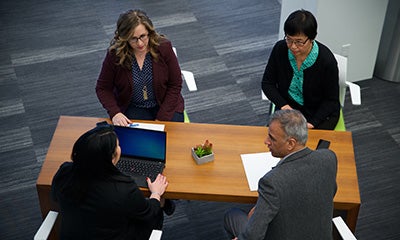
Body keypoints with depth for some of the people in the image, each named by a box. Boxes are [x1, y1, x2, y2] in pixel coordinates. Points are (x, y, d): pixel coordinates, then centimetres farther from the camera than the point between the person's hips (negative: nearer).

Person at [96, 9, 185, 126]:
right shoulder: (115, 54, -15)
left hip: (165, 104, 1)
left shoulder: (163, 47, -14)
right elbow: (103, 88, -4)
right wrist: (115, 113, -22)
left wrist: (161, 118, -15)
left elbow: (175, 84, -8)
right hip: (133, 107, 0)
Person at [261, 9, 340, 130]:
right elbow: (267, 82, 1)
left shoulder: (326, 60, -21)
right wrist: (283, 105, -14)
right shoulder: (280, 49, -12)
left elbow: (331, 100, -10)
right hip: (288, 106, 3)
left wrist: (312, 123, -22)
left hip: (320, 112, -2)